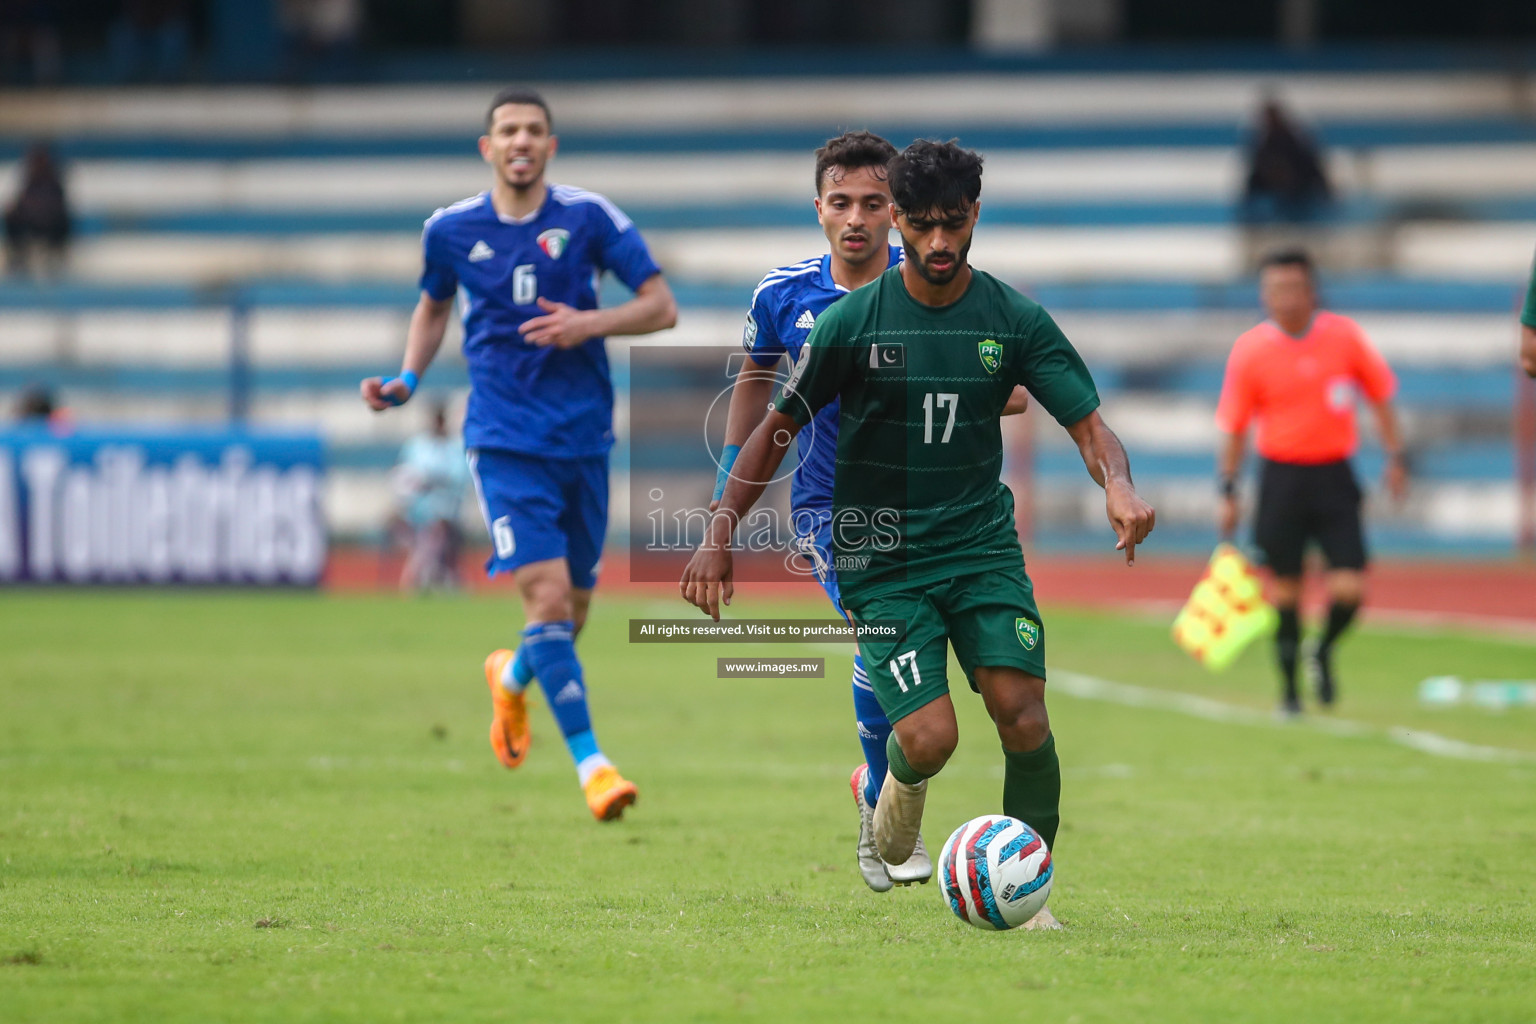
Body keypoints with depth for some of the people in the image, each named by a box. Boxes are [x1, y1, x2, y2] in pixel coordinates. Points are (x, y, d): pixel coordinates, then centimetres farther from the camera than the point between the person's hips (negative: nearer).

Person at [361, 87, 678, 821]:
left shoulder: (588, 217, -1)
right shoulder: (450, 230, 2)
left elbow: (662, 307, 0)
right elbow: (433, 307, 21)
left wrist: (591, 323, -17)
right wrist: (406, 381, 6)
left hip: (583, 437, 2)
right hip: (505, 441, -2)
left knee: (571, 612, 11)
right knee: (547, 595, -19)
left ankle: (512, 678, 45)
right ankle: (590, 762, -16)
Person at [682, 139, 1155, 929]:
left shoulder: (1013, 319, -1)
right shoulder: (853, 322, -6)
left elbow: (1088, 424, -1)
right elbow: (779, 428, 3)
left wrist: (1119, 486, -23)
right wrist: (718, 538, -3)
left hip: (982, 544, 2)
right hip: (882, 560, -2)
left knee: (1024, 719, -17)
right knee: (930, 738, -17)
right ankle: (901, 784, 21)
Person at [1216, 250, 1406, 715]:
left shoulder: (1345, 335, -1)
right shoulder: (1249, 350, -4)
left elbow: (1380, 396, 11)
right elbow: (1233, 428, 3)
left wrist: (1394, 458, 9)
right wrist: (1228, 492, 2)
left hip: (1334, 475, 1)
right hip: (1281, 476, -1)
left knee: (1350, 589, -9)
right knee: (1284, 586, 1)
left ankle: (1324, 651, 23)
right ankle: (1288, 688, 18)